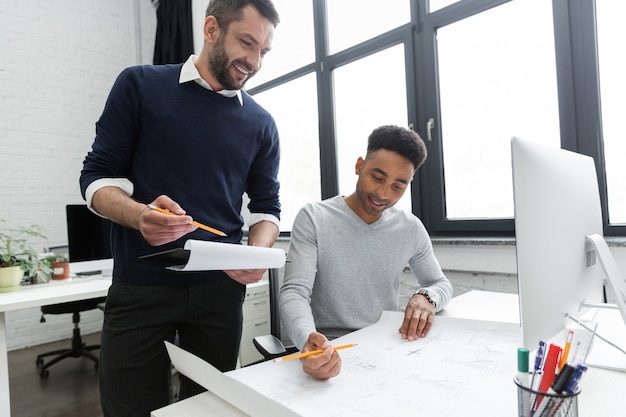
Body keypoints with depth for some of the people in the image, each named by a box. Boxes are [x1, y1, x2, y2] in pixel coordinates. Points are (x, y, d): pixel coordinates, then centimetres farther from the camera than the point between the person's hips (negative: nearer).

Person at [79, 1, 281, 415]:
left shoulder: (261, 124, 6)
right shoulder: (140, 85, 1)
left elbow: (266, 205, 8)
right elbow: (98, 176, -1)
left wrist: (258, 254, -14)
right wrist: (139, 215, -22)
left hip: (221, 289, 3)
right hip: (140, 287, -1)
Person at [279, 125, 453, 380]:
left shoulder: (411, 229, 2)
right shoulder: (313, 219, -10)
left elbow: (441, 283, 14)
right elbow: (294, 292, -17)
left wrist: (427, 297, -11)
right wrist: (308, 340, -39)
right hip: (327, 350, -3)